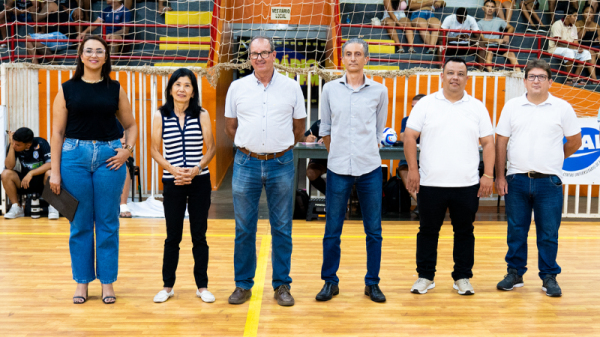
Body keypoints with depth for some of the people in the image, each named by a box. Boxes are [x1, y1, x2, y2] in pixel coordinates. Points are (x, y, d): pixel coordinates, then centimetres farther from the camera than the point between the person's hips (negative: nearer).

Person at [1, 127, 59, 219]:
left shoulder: (41, 143, -18)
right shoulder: (13, 146, -9)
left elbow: (50, 164, -27)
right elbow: (9, 166, -18)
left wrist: (31, 173, -33)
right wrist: (11, 146, -25)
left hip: (42, 181, -4)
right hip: (24, 181, 4)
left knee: (50, 173, -35)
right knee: (6, 174, -21)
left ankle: (52, 207, -18)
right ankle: (17, 208, -10)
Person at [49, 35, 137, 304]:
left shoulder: (115, 89, 8)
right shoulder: (67, 89, 4)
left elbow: (131, 125, 15)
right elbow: (57, 132, 3)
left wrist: (128, 149, -3)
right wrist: (55, 171, -2)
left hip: (109, 158, 1)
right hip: (74, 157, 0)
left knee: (108, 223, 5)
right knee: (80, 224, 6)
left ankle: (107, 282, 17)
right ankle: (82, 281, 19)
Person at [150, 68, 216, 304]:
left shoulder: (202, 115, 0)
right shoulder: (160, 116, 1)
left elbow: (211, 148, 1)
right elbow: (155, 150, 2)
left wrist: (196, 170, -13)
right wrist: (173, 170, -13)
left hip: (200, 181, 0)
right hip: (172, 183, 0)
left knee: (199, 235, 7)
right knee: (173, 236, 8)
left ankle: (202, 286, 18)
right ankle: (167, 286, 21)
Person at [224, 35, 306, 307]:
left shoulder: (291, 87, 3)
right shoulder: (237, 87, 4)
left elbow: (299, 125, 11)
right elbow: (230, 126, 13)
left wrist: (281, 148, 11)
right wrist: (250, 147, 12)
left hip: (281, 164, 0)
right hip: (246, 164, 1)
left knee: (282, 228, 6)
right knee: (244, 228, 6)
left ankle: (282, 285, 18)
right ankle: (243, 285, 18)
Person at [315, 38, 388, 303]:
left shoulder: (379, 91, 4)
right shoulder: (330, 89, 5)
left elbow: (379, 131, 12)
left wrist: (367, 153, 10)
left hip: (370, 169, 0)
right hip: (338, 169, 0)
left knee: (374, 230, 6)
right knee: (332, 229, 5)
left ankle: (372, 283, 19)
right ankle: (330, 281, 19)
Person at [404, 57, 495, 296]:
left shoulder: (477, 108, 8)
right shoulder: (426, 104, 4)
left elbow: (488, 142, 7)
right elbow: (410, 137, 1)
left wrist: (488, 175, -1)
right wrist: (413, 169, -7)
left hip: (467, 184, 1)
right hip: (431, 183, -1)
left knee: (464, 232, 8)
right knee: (428, 231, 7)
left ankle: (462, 278, 20)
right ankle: (425, 277, 18)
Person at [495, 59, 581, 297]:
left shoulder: (562, 108, 2)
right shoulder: (512, 106, 5)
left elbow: (575, 141, 10)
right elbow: (501, 142, 4)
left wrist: (553, 160, 11)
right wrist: (499, 176, -2)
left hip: (549, 181, -1)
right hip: (517, 179, 1)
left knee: (549, 232, 5)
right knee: (516, 231, 8)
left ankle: (549, 277, 17)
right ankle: (515, 273, 21)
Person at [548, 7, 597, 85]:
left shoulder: (573, 27, 13)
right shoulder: (557, 25, -10)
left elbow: (575, 43, 8)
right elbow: (557, 42, -18)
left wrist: (579, 48, -15)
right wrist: (571, 45, -25)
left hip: (570, 49, 8)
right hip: (555, 49, -8)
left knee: (586, 53, -10)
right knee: (569, 51, -37)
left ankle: (576, 78, -13)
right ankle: (569, 78, -31)